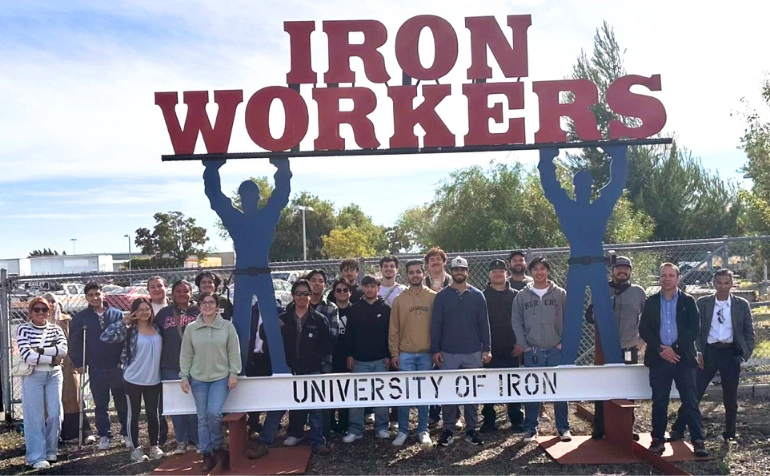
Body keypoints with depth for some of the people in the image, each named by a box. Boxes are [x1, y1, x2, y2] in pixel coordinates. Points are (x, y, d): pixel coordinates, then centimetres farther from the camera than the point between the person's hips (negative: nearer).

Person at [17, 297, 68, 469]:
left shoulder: (55, 329, 6)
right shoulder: (23, 329, -4)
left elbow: (63, 349, -10)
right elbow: (26, 355, -15)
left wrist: (40, 350, -18)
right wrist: (52, 359, -14)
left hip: (54, 375, 3)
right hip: (33, 376, -3)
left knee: (55, 414, 4)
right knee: (35, 416, -1)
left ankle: (50, 450, 22)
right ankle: (36, 456, 6)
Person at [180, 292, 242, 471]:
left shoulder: (228, 326, -2)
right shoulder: (191, 328, 3)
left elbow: (234, 352, 0)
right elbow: (186, 355, 5)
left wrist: (234, 373, -6)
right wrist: (184, 376, 1)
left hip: (221, 377, -2)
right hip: (198, 379, 2)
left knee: (214, 413, -14)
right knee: (202, 417, 6)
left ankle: (217, 447, 10)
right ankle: (207, 454, 16)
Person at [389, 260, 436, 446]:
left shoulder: (434, 297, 1)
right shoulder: (399, 299, 2)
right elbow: (394, 329, 3)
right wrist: (394, 353, -1)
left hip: (426, 353, 0)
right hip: (405, 354, 0)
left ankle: (423, 430, 18)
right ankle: (403, 431, 13)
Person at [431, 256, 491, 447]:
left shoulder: (477, 295, 4)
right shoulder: (442, 296, 0)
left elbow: (484, 324, 4)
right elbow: (435, 325, 0)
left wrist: (487, 349, -2)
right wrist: (435, 350, -5)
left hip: (473, 352, 1)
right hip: (448, 353, -1)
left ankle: (471, 430, 17)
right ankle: (448, 429, 13)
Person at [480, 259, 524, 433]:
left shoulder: (516, 295, 5)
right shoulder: (483, 296, 2)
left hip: (511, 349, 1)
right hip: (490, 349, -1)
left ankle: (516, 420, 16)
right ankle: (488, 420, 15)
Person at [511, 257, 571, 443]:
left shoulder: (560, 294, 2)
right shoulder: (522, 295, 3)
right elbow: (516, 322, 3)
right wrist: (523, 345, -3)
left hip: (556, 350, 0)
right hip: (532, 351, 0)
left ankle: (563, 428, 17)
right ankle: (531, 428, 16)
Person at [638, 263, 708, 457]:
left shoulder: (688, 301, 4)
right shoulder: (651, 302, 8)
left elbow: (694, 329, -4)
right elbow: (643, 329, 3)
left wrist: (674, 348, -12)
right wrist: (660, 349, -10)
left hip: (683, 358, -1)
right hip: (658, 358, 1)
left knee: (690, 401, 1)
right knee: (659, 402, 6)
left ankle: (698, 440, 7)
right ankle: (658, 439, 13)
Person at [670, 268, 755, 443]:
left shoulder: (742, 304, 3)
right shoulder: (703, 303, 2)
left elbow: (749, 332, 7)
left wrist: (745, 354, -2)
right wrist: (698, 352, -4)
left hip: (730, 353, 1)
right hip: (708, 352, -1)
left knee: (730, 397, 11)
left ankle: (730, 433, 26)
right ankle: (678, 430, 2)